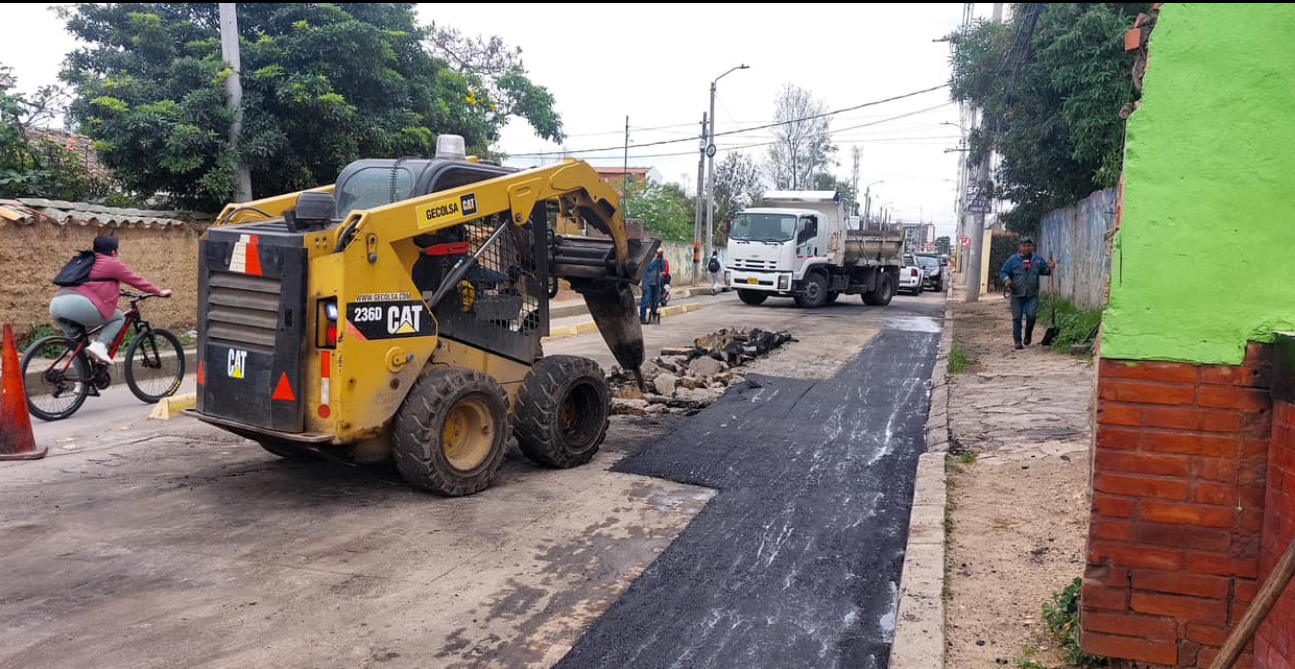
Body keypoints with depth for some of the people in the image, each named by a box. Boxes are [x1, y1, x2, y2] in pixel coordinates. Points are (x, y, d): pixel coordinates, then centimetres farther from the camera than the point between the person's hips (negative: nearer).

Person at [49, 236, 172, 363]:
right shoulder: (112, 264, 8)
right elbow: (136, 280, 15)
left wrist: (115, 291, 63)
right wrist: (160, 292, 26)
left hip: (55, 304, 8)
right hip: (77, 304, -8)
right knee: (118, 318, 14)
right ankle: (99, 345, -9)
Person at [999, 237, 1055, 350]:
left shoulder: (1038, 260, 10)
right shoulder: (1013, 260, 2)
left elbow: (1044, 270, 20)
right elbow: (1003, 272, 1)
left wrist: (1050, 268, -3)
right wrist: (1006, 279, -20)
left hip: (1032, 295, 1)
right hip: (1017, 295, -1)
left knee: (1031, 315, -11)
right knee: (1017, 318, 0)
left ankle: (1028, 335, 15)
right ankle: (1017, 341, 6)